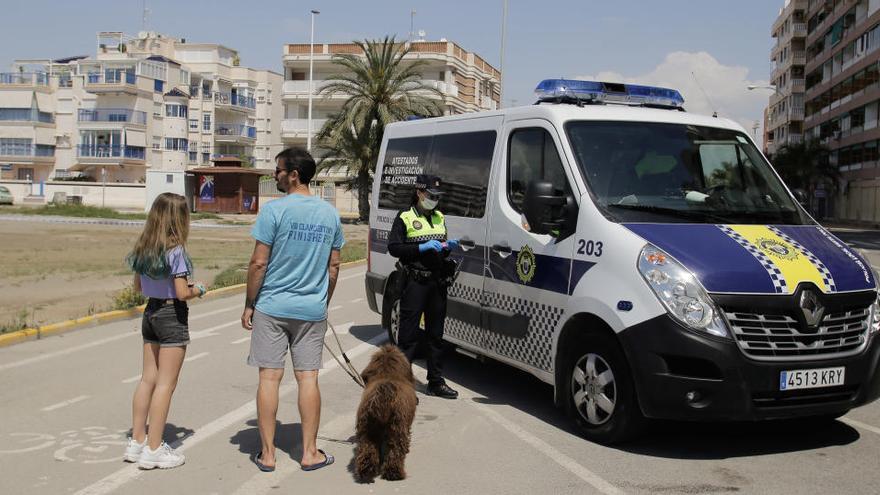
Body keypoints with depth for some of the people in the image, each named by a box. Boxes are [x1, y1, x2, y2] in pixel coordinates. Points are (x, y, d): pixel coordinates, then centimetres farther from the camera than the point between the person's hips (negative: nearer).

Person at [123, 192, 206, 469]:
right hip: (172, 315, -8)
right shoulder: (176, 250, -18)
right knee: (165, 384, 0)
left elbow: (138, 287, 12)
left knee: (148, 379, 15)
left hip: (150, 312, 8)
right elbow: (182, 293, -20)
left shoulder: (143, 248, 5)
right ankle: (153, 449, 5)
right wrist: (198, 290, -1)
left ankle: (137, 441, 21)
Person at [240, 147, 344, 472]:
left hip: (272, 308, -3)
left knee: (269, 377, 3)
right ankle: (310, 452, 13)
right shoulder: (330, 213, 5)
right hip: (312, 310, 4)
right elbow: (334, 266, 10)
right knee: (308, 378, 7)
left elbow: (259, 263, -11)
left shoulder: (274, 210, -10)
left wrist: (249, 304, -2)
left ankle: (267, 454, 9)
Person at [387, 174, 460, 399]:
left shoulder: (439, 217, 18)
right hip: (415, 283, -6)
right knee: (409, 335, -5)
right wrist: (423, 247, -19)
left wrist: (448, 246, 3)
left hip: (437, 282, 7)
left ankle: (436, 382, 20)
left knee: (436, 334, 12)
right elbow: (393, 248, -11)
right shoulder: (405, 217, -2)